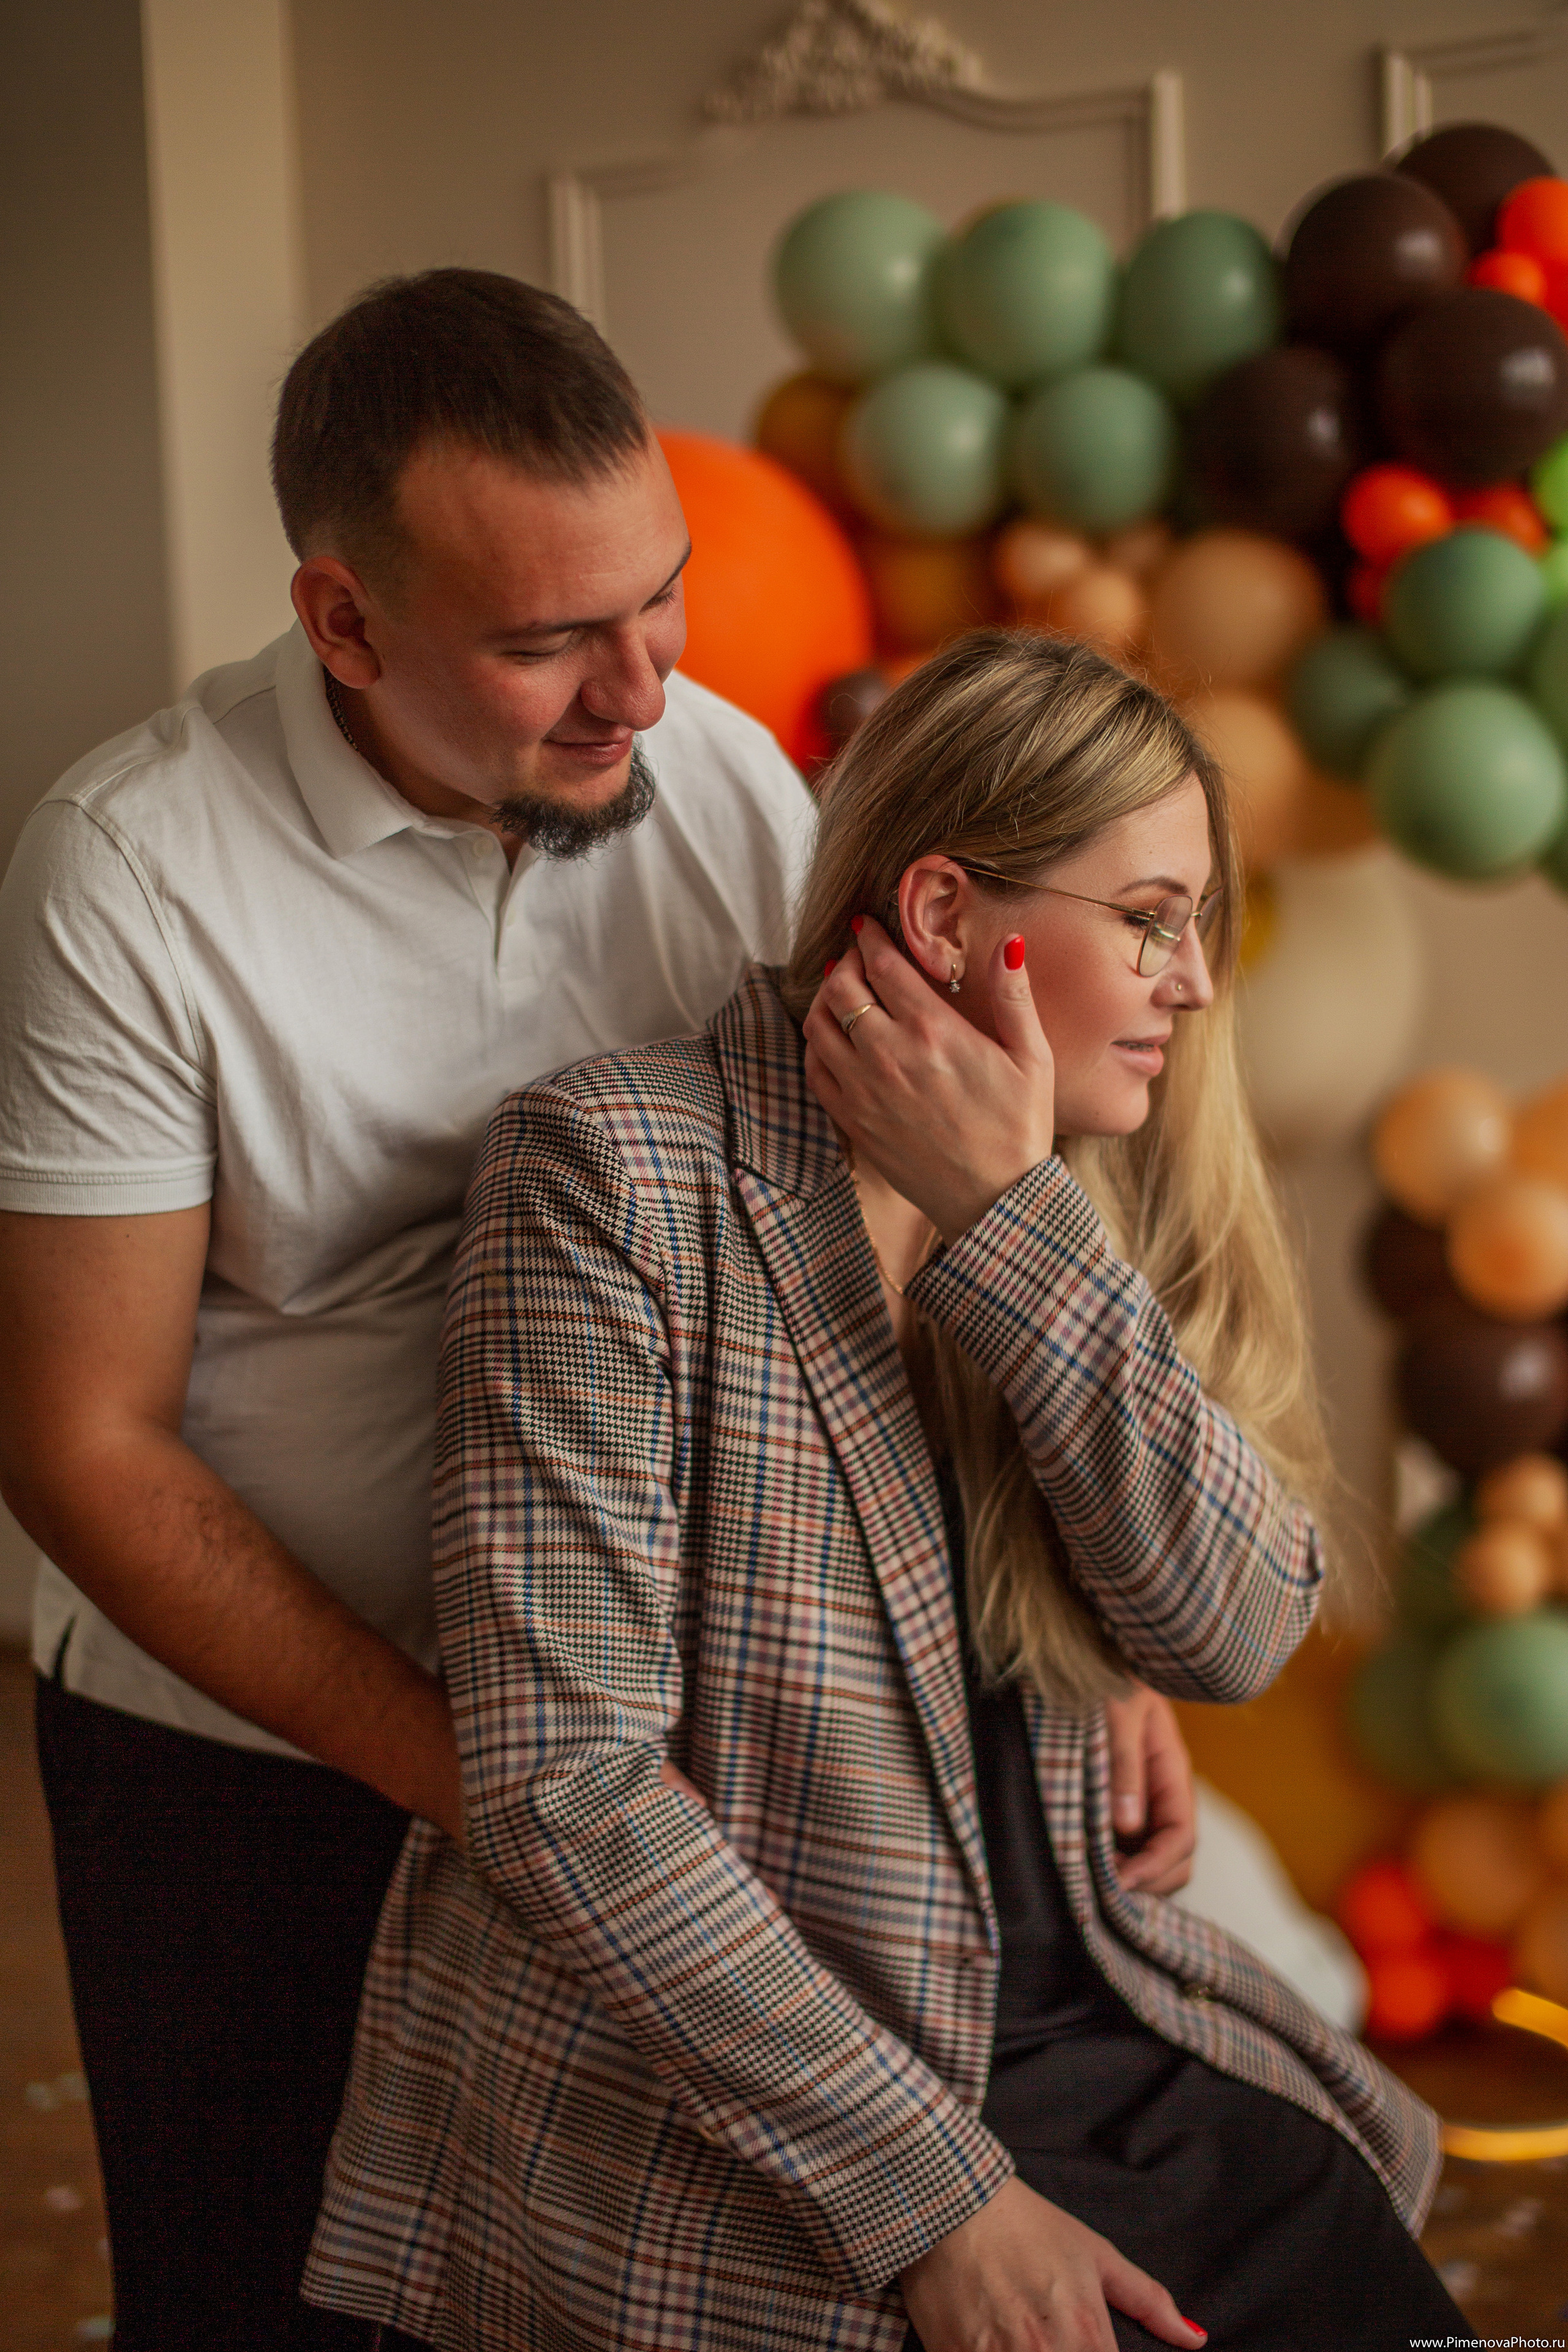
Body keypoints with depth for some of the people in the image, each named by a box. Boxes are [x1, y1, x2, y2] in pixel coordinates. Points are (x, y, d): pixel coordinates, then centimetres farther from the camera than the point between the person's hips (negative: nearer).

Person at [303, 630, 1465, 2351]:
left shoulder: (1083, 1208, 7)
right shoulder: (610, 1172, -14)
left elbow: (1238, 1628, -7)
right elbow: (567, 1788, -18)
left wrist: (1011, 1221, -15)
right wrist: (936, 2203, -17)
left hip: (1078, 2036, 6)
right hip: (699, 2134, -6)